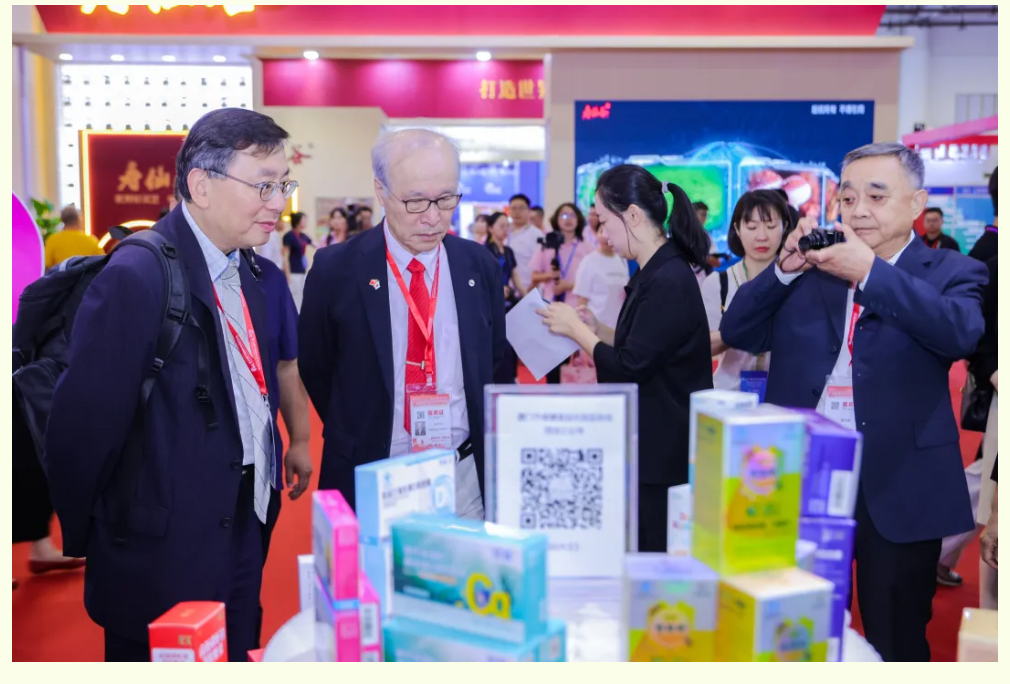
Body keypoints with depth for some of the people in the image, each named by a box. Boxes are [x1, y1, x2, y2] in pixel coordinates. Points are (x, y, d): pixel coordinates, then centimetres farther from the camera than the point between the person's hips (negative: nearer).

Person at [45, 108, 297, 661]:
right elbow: (80, 429, -17)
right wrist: (85, 542, -5)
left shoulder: (248, 273, 5)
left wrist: (262, 494, 9)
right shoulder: (137, 278, -21)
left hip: (243, 543, 7)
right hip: (166, 565, -7)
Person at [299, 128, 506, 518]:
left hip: (466, 477, 3)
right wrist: (357, 438, 7)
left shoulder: (480, 266, 0)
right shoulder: (336, 270, -8)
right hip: (368, 480, -2)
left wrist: (484, 437, 5)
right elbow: (313, 369, 4)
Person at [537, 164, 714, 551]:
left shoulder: (667, 282, -21)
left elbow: (629, 370, -20)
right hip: (650, 445, 9)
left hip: (663, 454, -9)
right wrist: (597, 330, 5)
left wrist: (575, 329, -8)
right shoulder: (655, 274, 10)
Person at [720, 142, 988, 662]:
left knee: (894, 642, 12)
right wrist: (785, 268, -11)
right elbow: (736, 333, 2)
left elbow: (961, 332, -21)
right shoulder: (809, 269, 7)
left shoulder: (950, 273, 0)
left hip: (896, 487, -2)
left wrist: (870, 272, -25)